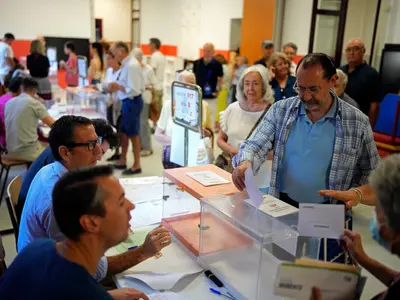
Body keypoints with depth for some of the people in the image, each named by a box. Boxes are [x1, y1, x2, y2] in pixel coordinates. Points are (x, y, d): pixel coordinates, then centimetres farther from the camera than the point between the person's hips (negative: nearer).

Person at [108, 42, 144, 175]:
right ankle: (122, 161, 35)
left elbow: (133, 90, -26)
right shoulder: (126, 64, 7)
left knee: (132, 134, 3)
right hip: (127, 102, 9)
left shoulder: (131, 65, -21)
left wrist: (118, 86, -17)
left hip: (132, 102, -9)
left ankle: (136, 165, 19)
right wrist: (116, 86, 4)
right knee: (123, 132, 19)